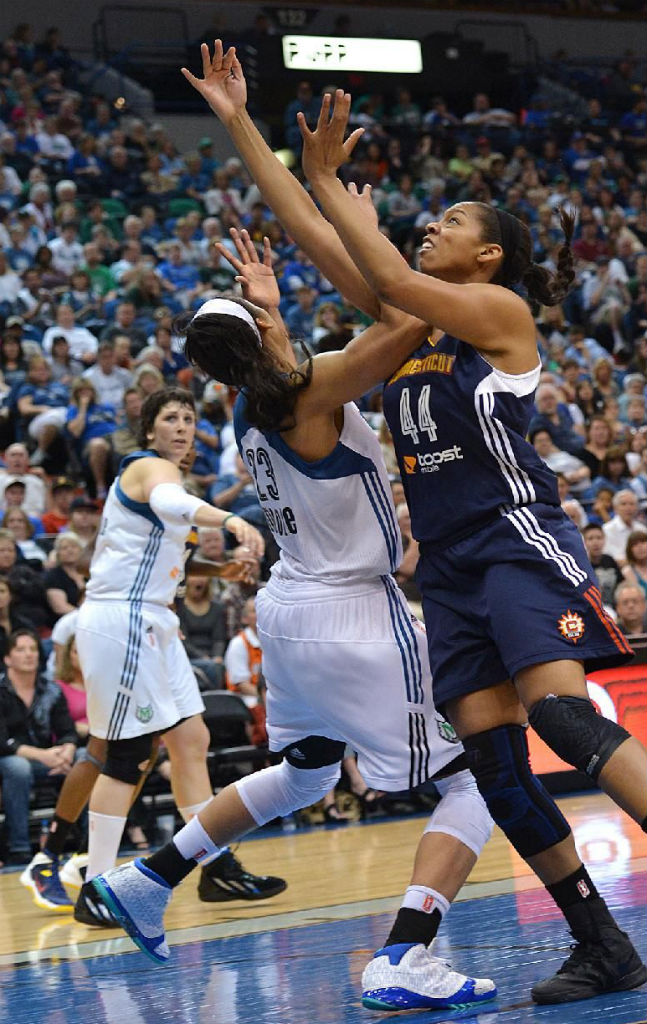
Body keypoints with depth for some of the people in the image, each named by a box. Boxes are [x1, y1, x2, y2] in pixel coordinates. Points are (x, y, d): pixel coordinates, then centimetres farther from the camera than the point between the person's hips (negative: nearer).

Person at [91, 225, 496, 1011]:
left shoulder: (248, 410, 5)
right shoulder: (314, 389, -19)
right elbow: (408, 321, -29)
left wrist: (267, 303, 34)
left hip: (288, 608, 9)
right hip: (352, 614, -9)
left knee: (304, 773, 32)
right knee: (473, 783, -4)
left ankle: (149, 878, 36)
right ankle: (403, 961, -22)